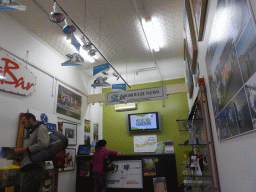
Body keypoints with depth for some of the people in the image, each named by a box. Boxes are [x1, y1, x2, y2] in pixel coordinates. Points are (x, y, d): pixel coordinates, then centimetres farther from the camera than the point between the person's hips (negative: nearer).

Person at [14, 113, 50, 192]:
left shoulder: (41, 128, 0)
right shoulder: (34, 132, 28)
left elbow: (43, 144, -19)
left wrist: (23, 150, -13)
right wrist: (19, 153, 9)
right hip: (28, 170, 9)